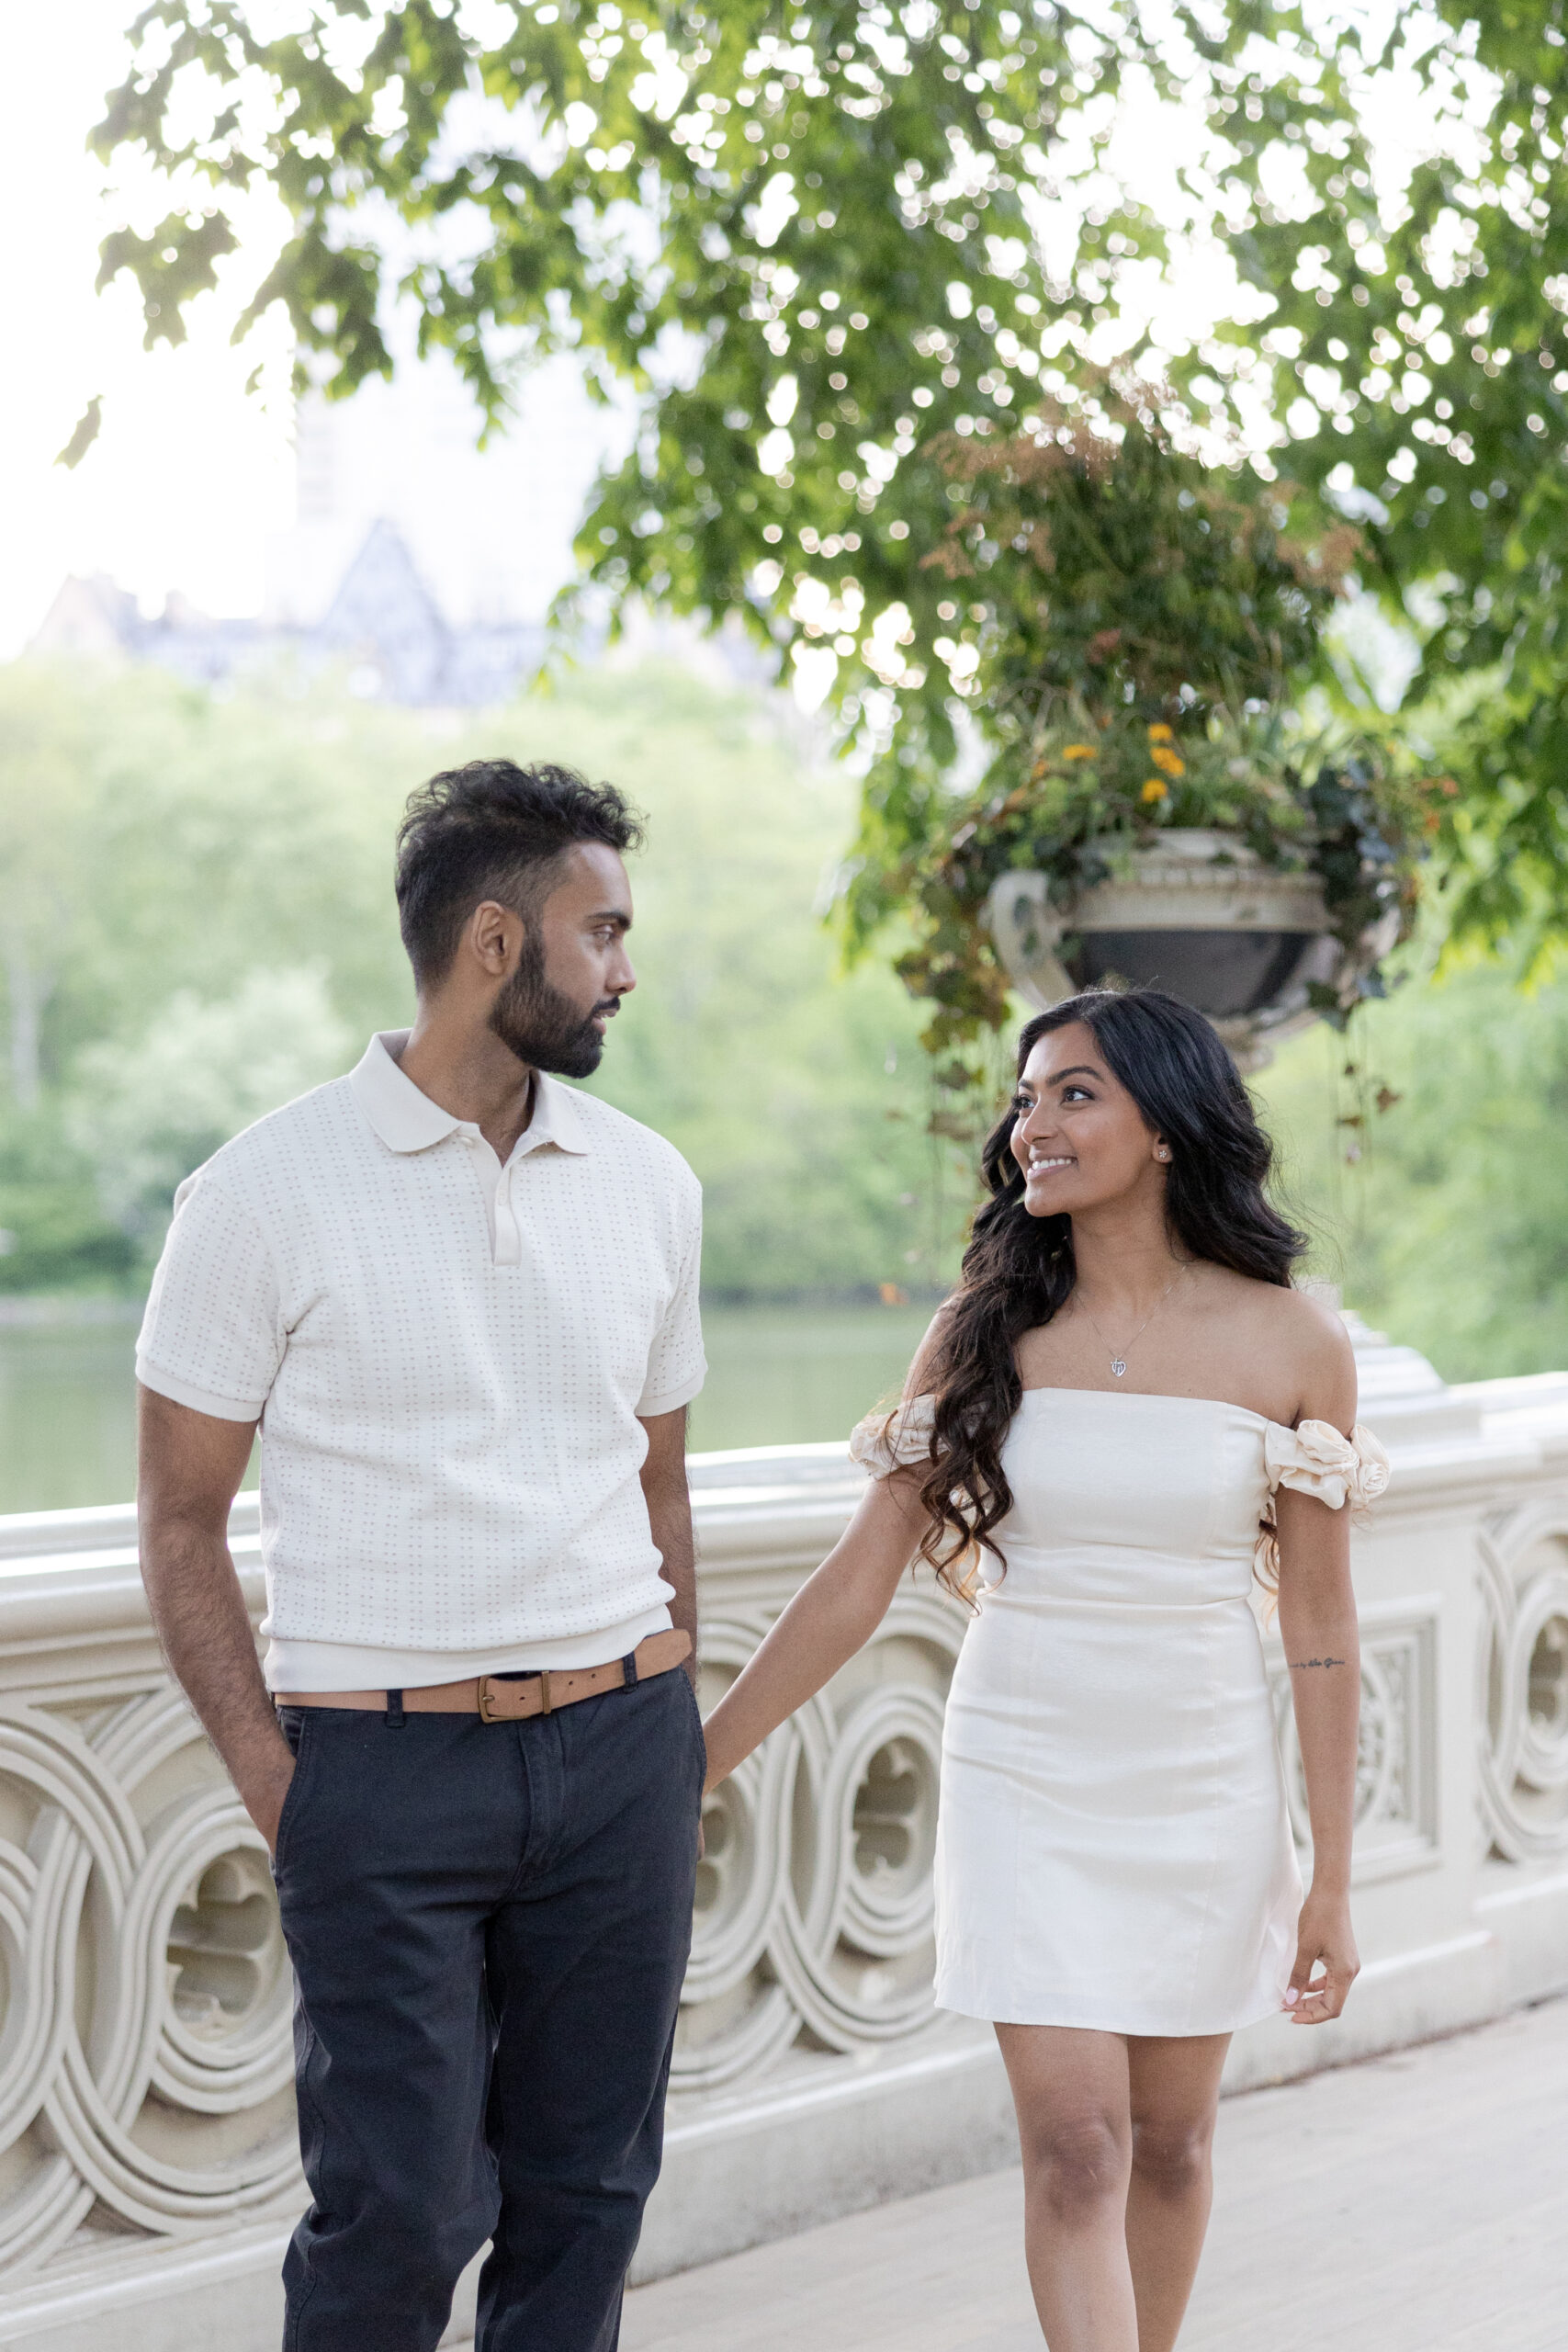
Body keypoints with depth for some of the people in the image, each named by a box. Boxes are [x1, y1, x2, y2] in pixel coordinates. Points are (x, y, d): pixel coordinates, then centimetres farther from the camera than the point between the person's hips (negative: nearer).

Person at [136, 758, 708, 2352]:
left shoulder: (647, 1186, 9)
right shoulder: (268, 1192, -5)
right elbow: (180, 1522, -2)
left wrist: (672, 1717, 12)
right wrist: (272, 1784, -8)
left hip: (619, 1752, 4)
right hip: (383, 1760, -4)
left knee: (584, 2194, 7)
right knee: (401, 2207, -5)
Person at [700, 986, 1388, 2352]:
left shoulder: (1293, 1344, -5)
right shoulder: (987, 1330, -3)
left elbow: (1319, 1622, -1)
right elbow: (856, 1586, 0)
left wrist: (1331, 1878, -1)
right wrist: (693, 1764, -2)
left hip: (1205, 1787, 1)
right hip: (1025, 1778, 0)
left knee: (1169, 2143, 11)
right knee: (1077, 2147, -7)